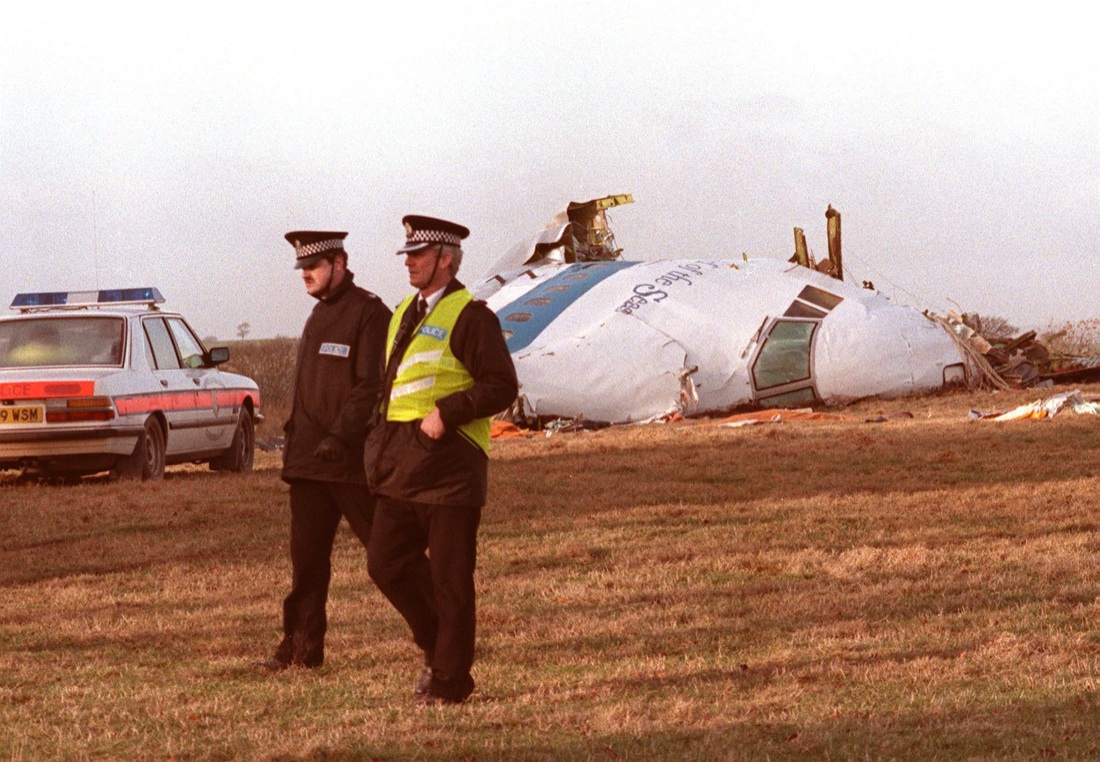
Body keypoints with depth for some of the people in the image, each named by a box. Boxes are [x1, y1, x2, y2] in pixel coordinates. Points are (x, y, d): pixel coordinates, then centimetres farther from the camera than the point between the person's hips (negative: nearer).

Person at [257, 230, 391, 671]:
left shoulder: (369, 314, -10)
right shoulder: (319, 316, 17)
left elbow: (371, 386, -17)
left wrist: (340, 436, -23)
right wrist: (297, 438, 17)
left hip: (354, 460, -8)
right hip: (309, 458, 8)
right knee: (306, 555, 5)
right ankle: (302, 646, 8)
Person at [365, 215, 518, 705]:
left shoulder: (469, 316, -9)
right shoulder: (404, 314, 17)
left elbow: (501, 386, -13)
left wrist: (445, 414, -20)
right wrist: (383, 440, 15)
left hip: (449, 463, -8)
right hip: (401, 467, 8)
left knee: (450, 578, -2)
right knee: (386, 563, 5)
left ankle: (451, 680, 5)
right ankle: (434, 645, 23)